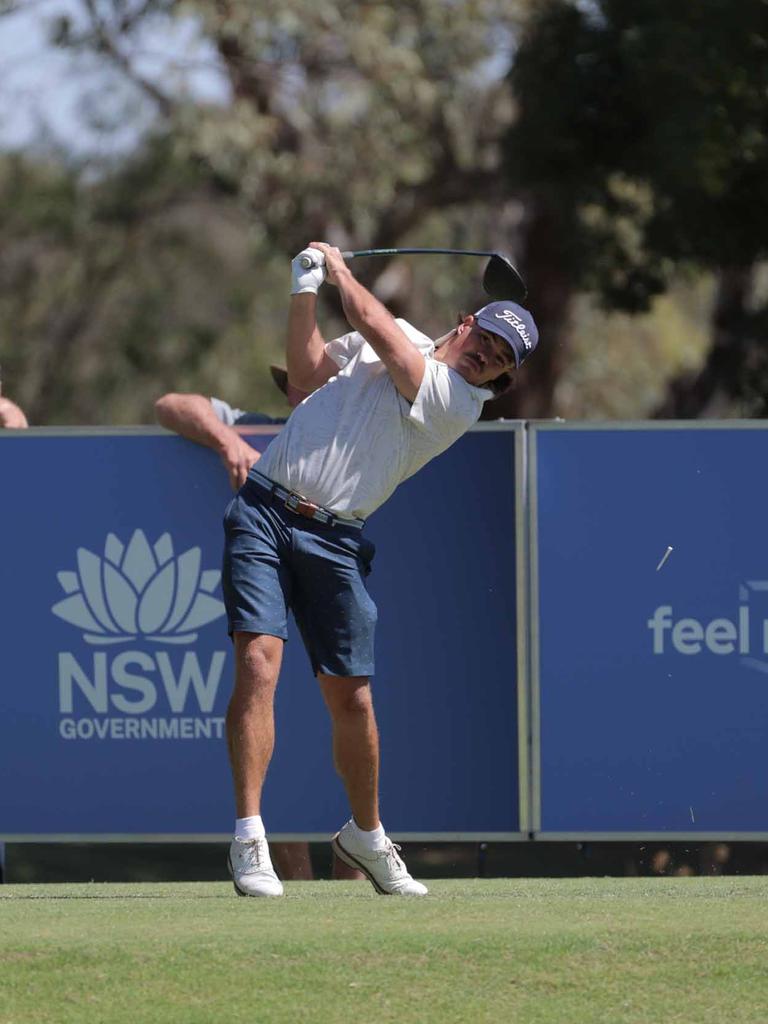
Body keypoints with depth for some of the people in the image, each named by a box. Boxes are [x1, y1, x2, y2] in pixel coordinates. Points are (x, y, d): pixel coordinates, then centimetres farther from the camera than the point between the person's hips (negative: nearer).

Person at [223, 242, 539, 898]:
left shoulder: (459, 402, -4)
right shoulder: (404, 336, 13)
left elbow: (375, 329, -10)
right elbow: (307, 371, 20)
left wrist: (341, 271, 5)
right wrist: (306, 291, 11)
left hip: (334, 540, -1)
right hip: (265, 511, 1)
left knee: (352, 699, 2)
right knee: (259, 662, -15)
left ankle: (365, 835, 27)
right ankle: (249, 839, -14)